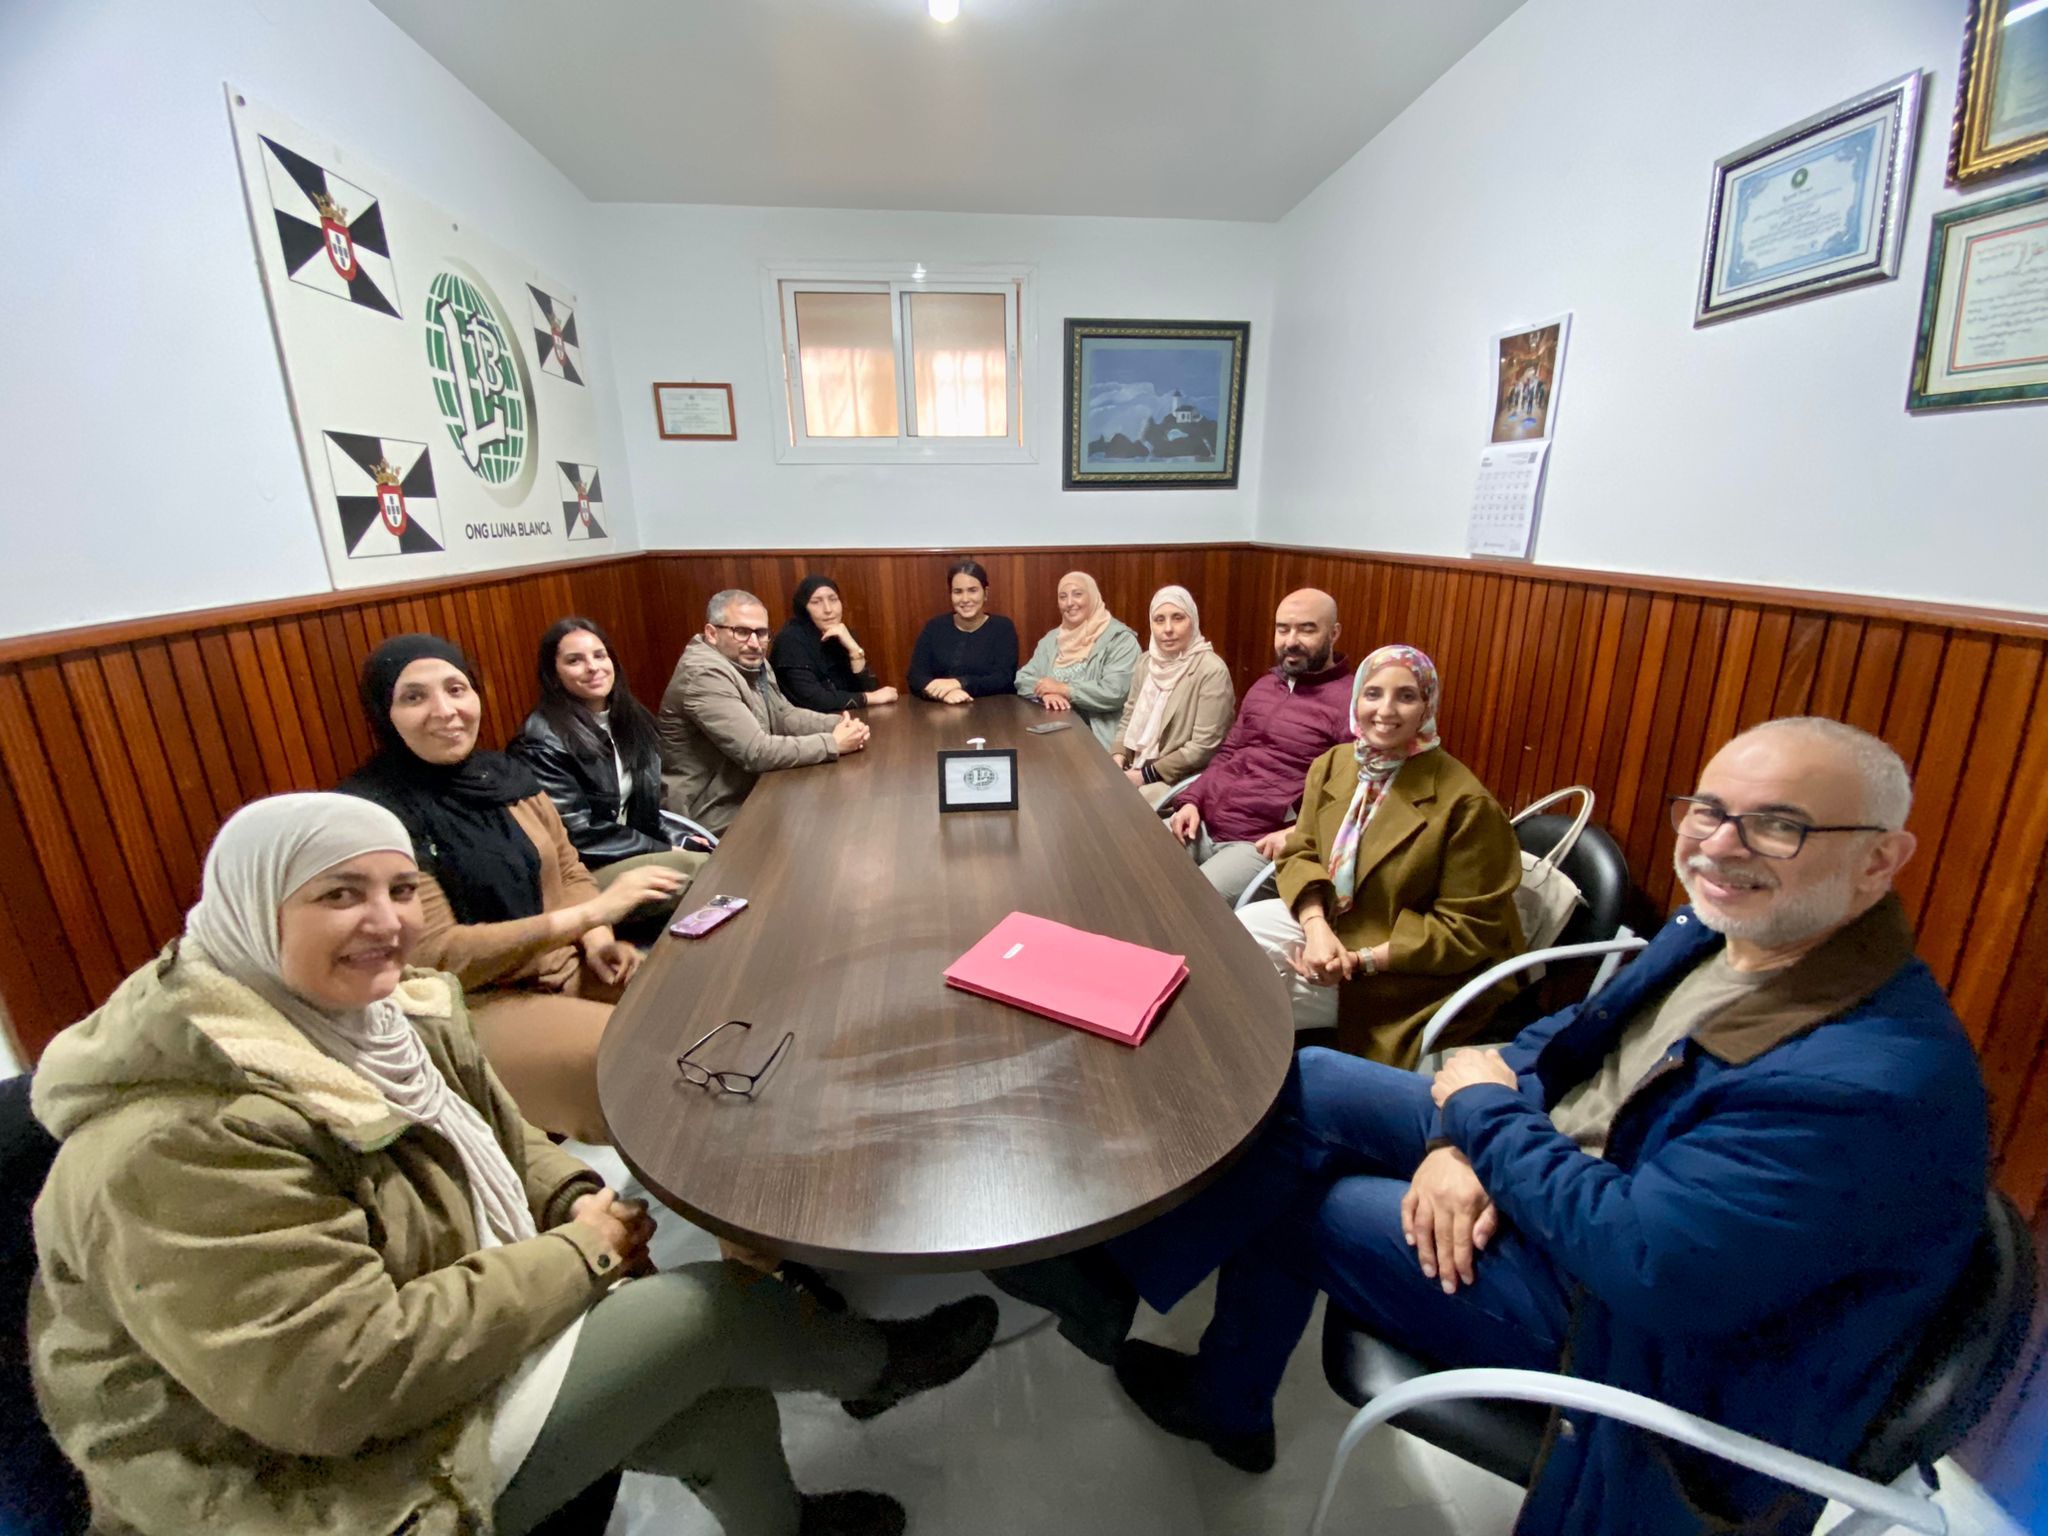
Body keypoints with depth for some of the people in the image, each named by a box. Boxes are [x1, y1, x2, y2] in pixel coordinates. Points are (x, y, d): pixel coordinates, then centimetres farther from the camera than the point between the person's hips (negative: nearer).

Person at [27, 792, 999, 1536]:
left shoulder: (378, 1014, -2)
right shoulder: (184, 1142, -29)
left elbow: (499, 1141, 11)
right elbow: (342, 1385, -30)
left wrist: (577, 1203, -8)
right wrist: (577, 1253, -20)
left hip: (452, 1350, 7)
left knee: (720, 1410, 1)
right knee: (726, 1303, -9)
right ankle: (880, 1368, 21)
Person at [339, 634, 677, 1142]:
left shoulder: (507, 773, 4)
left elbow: (569, 872, 13)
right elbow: (437, 956, -18)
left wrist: (597, 939, -8)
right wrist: (590, 913, -25)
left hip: (571, 967, 6)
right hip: (472, 1006, -6)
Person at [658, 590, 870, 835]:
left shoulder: (752, 663, 5)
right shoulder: (705, 674, -23)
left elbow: (785, 715, 9)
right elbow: (756, 752, -27)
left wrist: (838, 723, -10)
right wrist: (834, 742, -21)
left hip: (752, 794, 8)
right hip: (717, 815, -8)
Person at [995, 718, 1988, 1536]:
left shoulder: (1880, 1084, -32)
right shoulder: (1723, 924, -5)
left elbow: (1636, 1255, -34)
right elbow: (1563, 1037, 3)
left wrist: (1484, 1110, -18)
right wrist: (1456, 1139, -13)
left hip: (1601, 1305, -7)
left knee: (1288, 1197, -8)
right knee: (1302, 1086, -1)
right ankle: (1116, 1274, 16)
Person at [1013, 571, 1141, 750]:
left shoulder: (1120, 638, -7)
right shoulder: (1052, 638, 14)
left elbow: (1115, 693, -19)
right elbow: (1022, 679, 9)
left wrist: (1063, 689, -13)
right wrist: (1045, 692, -13)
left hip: (1099, 738, -6)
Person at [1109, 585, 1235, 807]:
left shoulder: (1211, 671, -15)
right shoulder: (1148, 662, 6)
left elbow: (1204, 748, -18)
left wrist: (1146, 776, -17)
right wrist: (1118, 759, -6)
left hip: (1180, 781, -6)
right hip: (1134, 769, 6)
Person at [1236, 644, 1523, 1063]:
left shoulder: (1464, 802, -21)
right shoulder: (1331, 765, -2)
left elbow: (1468, 930, -17)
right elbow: (1301, 854, 0)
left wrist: (1362, 960, -23)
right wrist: (1317, 928, -20)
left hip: (1410, 971, -6)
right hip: (1330, 921, 6)